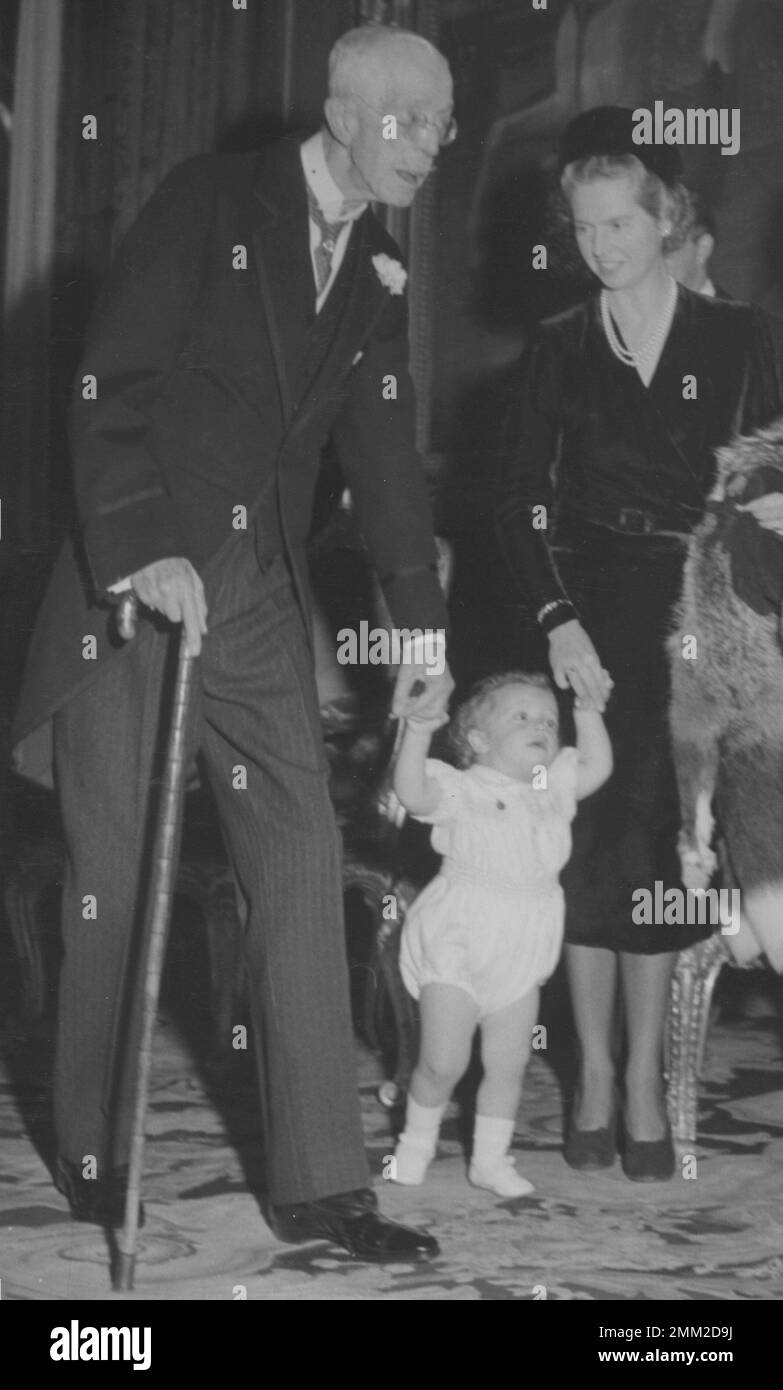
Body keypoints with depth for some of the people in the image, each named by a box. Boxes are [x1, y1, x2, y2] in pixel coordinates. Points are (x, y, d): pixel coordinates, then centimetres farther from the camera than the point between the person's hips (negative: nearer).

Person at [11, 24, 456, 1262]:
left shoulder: (379, 265, 9)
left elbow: (384, 445, 11)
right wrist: (145, 553, -24)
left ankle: (319, 1182, 3)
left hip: (258, 599, 5)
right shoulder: (213, 200, -8)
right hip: (131, 582, -5)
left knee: (302, 866, -2)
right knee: (113, 874, 2)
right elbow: (109, 385, -14)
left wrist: (423, 621, 6)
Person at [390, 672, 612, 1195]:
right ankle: (416, 1141, 19)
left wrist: (588, 711, 7)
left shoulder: (551, 790, 10)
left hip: (519, 959, 5)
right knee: (444, 1060, -6)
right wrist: (418, 732, -35)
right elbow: (413, 793, -25)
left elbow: (598, 766, 11)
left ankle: (491, 1158, 24)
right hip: (456, 946, -5)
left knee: (509, 1064, 9)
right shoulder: (461, 789, -9)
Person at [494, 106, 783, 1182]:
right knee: (593, 839, -1)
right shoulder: (561, 348, 7)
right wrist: (558, 619, -12)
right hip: (588, 613, 1)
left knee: (656, 847, -1)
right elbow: (518, 499, 1)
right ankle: (594, 1077, 8)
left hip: (694, 619, 0)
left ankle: (645, 1084, 7)